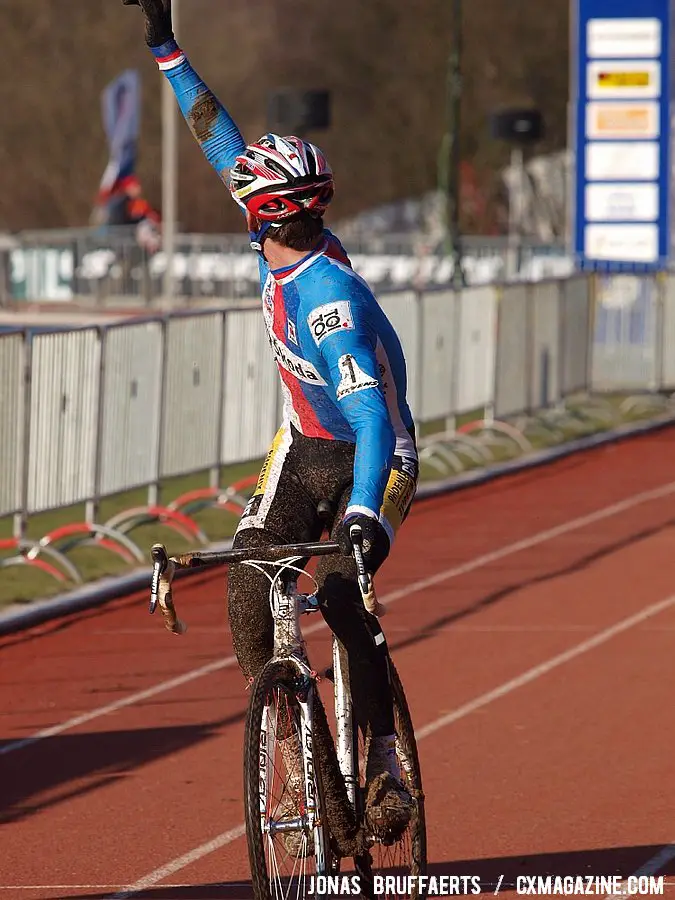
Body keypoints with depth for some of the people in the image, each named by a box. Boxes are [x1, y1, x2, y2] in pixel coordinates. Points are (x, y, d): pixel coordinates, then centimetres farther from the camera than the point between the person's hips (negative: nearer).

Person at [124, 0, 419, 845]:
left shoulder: (330, 299, -35)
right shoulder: (281, 243, -12)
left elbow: (372, 417, -45)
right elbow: (222, 140, 0)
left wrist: (363, 514, -58)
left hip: (372, 455, -8)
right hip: (303, 446, 8)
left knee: (340, 591, -26)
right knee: (247, 581, -11)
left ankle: (386, 760, -16)